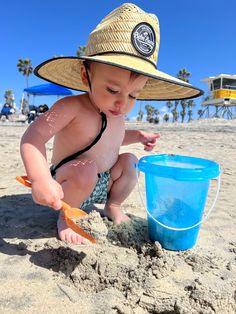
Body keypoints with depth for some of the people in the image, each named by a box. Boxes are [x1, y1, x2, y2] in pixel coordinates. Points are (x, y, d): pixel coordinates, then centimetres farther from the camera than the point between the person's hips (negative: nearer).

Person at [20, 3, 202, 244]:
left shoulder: (116, 112, -1)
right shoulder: (72, 107, -25)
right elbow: (33, 137, -34)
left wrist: (136, 136, 7)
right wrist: (40, 179, -47)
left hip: (101, 185, 7)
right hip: (66, 187, -6)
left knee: (129, 161, -7)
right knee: (85, 168, -34)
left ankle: (113, 206, 10)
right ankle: (66, 216, -8)